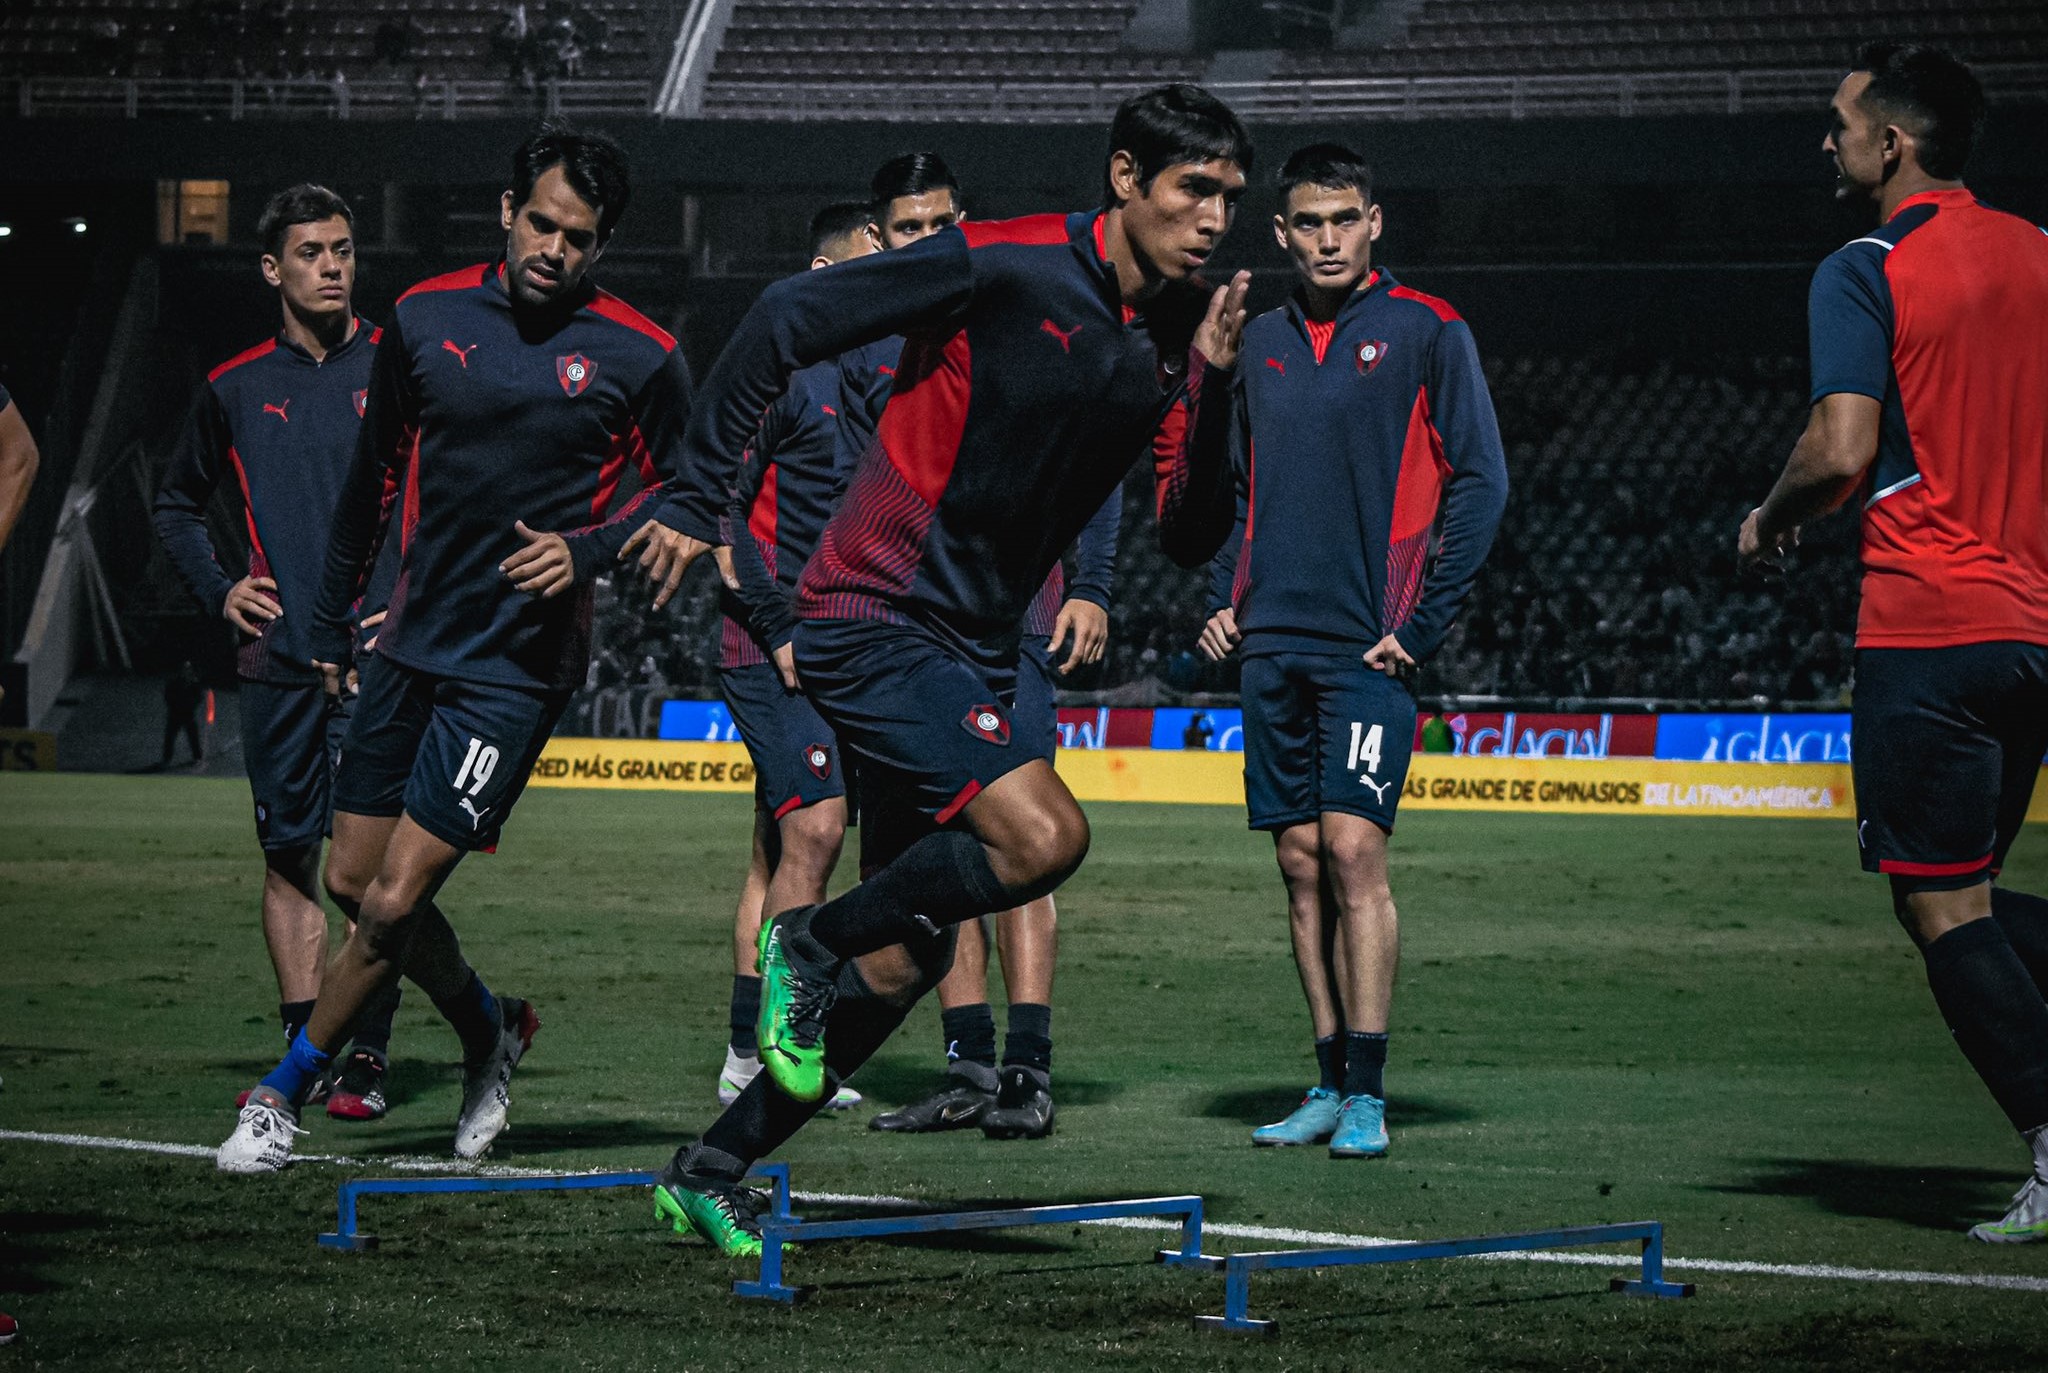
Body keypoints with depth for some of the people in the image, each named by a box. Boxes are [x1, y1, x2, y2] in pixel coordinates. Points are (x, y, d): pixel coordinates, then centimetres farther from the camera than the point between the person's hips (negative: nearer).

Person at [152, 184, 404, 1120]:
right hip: (275, 658, 3)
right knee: (288, 856, 4)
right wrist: (218, 591, 10)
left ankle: (366, 1059, -8)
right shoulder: (235, 391, 10)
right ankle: (302, 1051, 10)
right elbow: (177, 505, 24)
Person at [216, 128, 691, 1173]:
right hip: (411, 646, 5)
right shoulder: (427, 316, 3)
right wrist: (330, 623, 18)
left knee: (395, 899, -9)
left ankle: (282, 1096, 7)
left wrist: (586, 551, -14)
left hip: (519, 666, -5)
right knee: (351, 880, 8)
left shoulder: (640, 359, -7)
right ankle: (490, 1029, 32)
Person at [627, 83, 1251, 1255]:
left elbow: (1195, 540, 3)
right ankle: (811, 944, -2)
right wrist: (699, 501, -11)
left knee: (908, 958, 8)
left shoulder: (1177, 337, 6)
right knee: (1044, 835, -25)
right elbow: (789, 318, -11)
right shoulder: (1005, 269, -15)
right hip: (875, 617, -8)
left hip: (976, 652, 8)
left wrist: (1211, 386, -11)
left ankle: (712, 1174, 22)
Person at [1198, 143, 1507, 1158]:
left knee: (1352, 850, -13)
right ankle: (1330, 1084, 12)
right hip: (1274, 645, 5)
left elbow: (1480, 483, -5)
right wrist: (1223, 600, 10)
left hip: (1369, 650, -5)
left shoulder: (1425, 331, -2)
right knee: (1301, 864, 5)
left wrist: (1424, 624, -10)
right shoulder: (1261, 343, 14)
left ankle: (1367, 1095, -11)